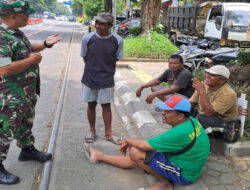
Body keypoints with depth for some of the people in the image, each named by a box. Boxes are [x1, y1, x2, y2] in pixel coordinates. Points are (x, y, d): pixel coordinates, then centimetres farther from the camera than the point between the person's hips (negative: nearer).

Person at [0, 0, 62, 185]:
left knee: (26, 125, 26)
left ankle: (28, 150, 47)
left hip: (27, 93, 10)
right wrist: (32, 60, -23)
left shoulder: (17, 33, 7)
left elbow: (26, 49, 25)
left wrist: (45, 44, 11)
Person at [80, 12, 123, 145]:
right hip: (89, 79, 1)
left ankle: (108, 133, 24)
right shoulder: (87, 38, -10)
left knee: (106, 105, 9)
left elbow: (116, 59, 2)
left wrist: (106, 70, 3)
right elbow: (85, 57, 2)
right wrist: (93, 69, 3)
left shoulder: (117, 40, -11)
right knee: (91, 105, 12)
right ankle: (92, 131, 30)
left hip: (107, 80, -1)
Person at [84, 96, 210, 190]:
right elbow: (167, 140, 8)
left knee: (135, 152, -16)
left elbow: (144, 145, -23)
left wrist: (128, 140, -3)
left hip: (183, 174, -9)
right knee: (135, 160, 11)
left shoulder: (180, 132, -31)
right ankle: (99, 156, 22)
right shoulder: (191, 121, -4)